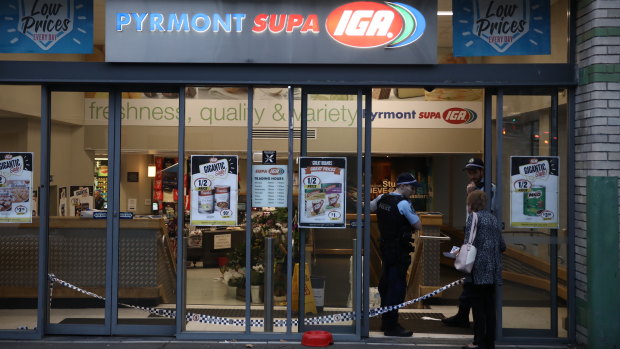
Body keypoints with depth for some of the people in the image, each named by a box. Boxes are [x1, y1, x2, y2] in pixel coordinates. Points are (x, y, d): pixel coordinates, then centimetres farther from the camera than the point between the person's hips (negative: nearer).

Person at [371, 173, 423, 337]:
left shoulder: (382, 199, 6)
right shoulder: (404, 204, -17)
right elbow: (418, 226, -13)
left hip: (385, 247, 9)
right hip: (399, 250, -9)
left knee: (386, 283, 17)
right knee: (397, 286, -5)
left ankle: (386, 321, 28)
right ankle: (391, 326, -3)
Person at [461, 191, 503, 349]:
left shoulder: (474, 217, -5)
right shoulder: (493, 218, 17)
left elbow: (470, 242, -14)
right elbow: (500, 244, 15)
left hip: (479, 267, -7)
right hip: (493, 268, 7)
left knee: (478, 306, -2)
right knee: (489, 305, 10)